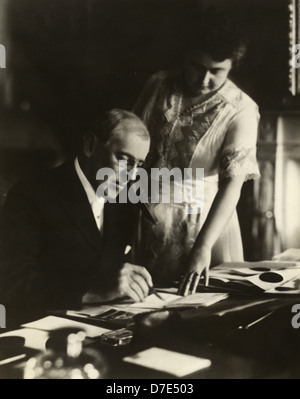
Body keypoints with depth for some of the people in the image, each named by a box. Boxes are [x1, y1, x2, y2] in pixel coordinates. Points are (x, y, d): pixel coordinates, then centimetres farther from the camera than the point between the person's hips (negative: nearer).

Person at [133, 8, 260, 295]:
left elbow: (233, 183, -18)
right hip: (147, 216, 3)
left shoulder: (241, 110, -12)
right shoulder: (159, 85, -1)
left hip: (206, 220, -2)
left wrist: (203, 246, -26)